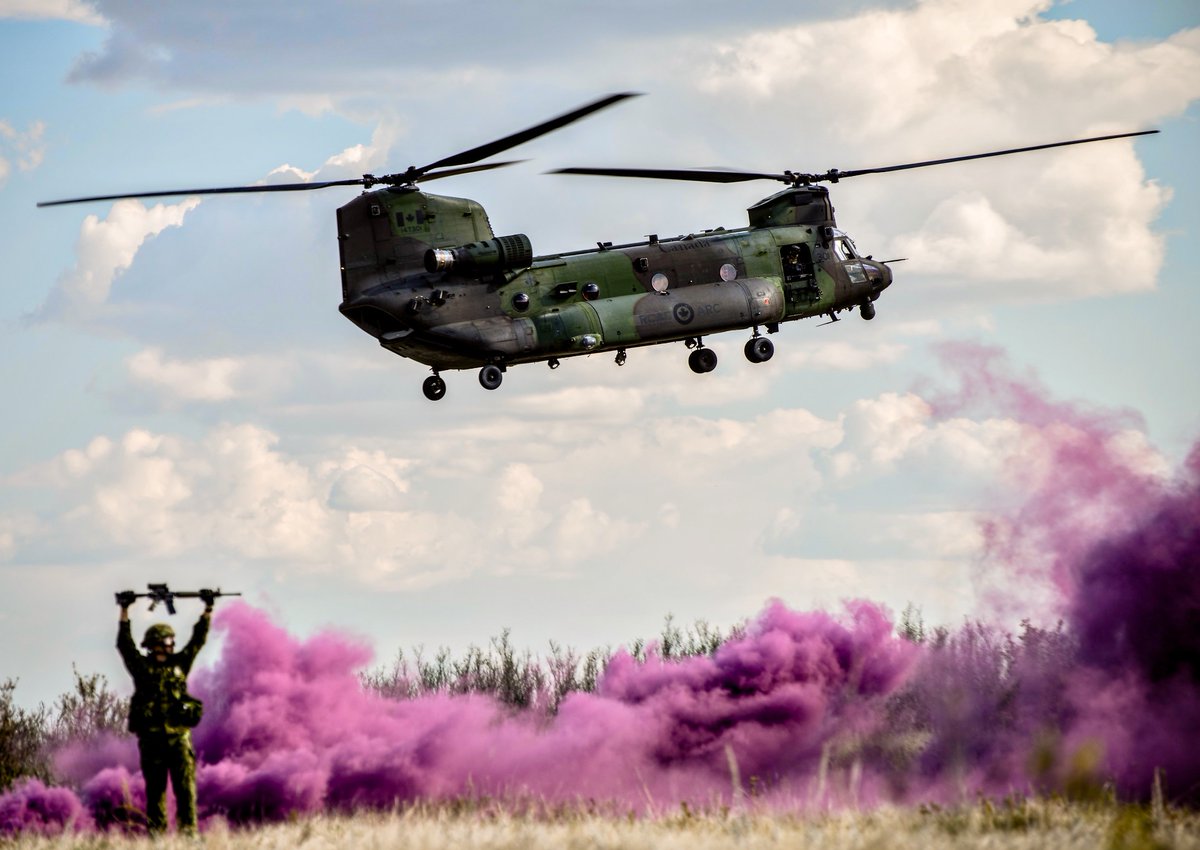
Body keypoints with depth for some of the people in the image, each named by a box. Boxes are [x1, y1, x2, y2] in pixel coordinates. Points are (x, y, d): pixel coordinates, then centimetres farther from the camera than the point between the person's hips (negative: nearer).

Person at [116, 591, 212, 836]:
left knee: (186, 787, -4)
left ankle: (188, 830, -4)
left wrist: (208, 609, 11)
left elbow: (198, 640, 16)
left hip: (179, 736, 2)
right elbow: (124, 643, 0)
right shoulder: (142, 666, 6)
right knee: (155, 788, 2)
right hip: (151, 737, -2)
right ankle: (156, 832, 4)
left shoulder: (179, 664, 14)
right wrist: (124, 610, -4)